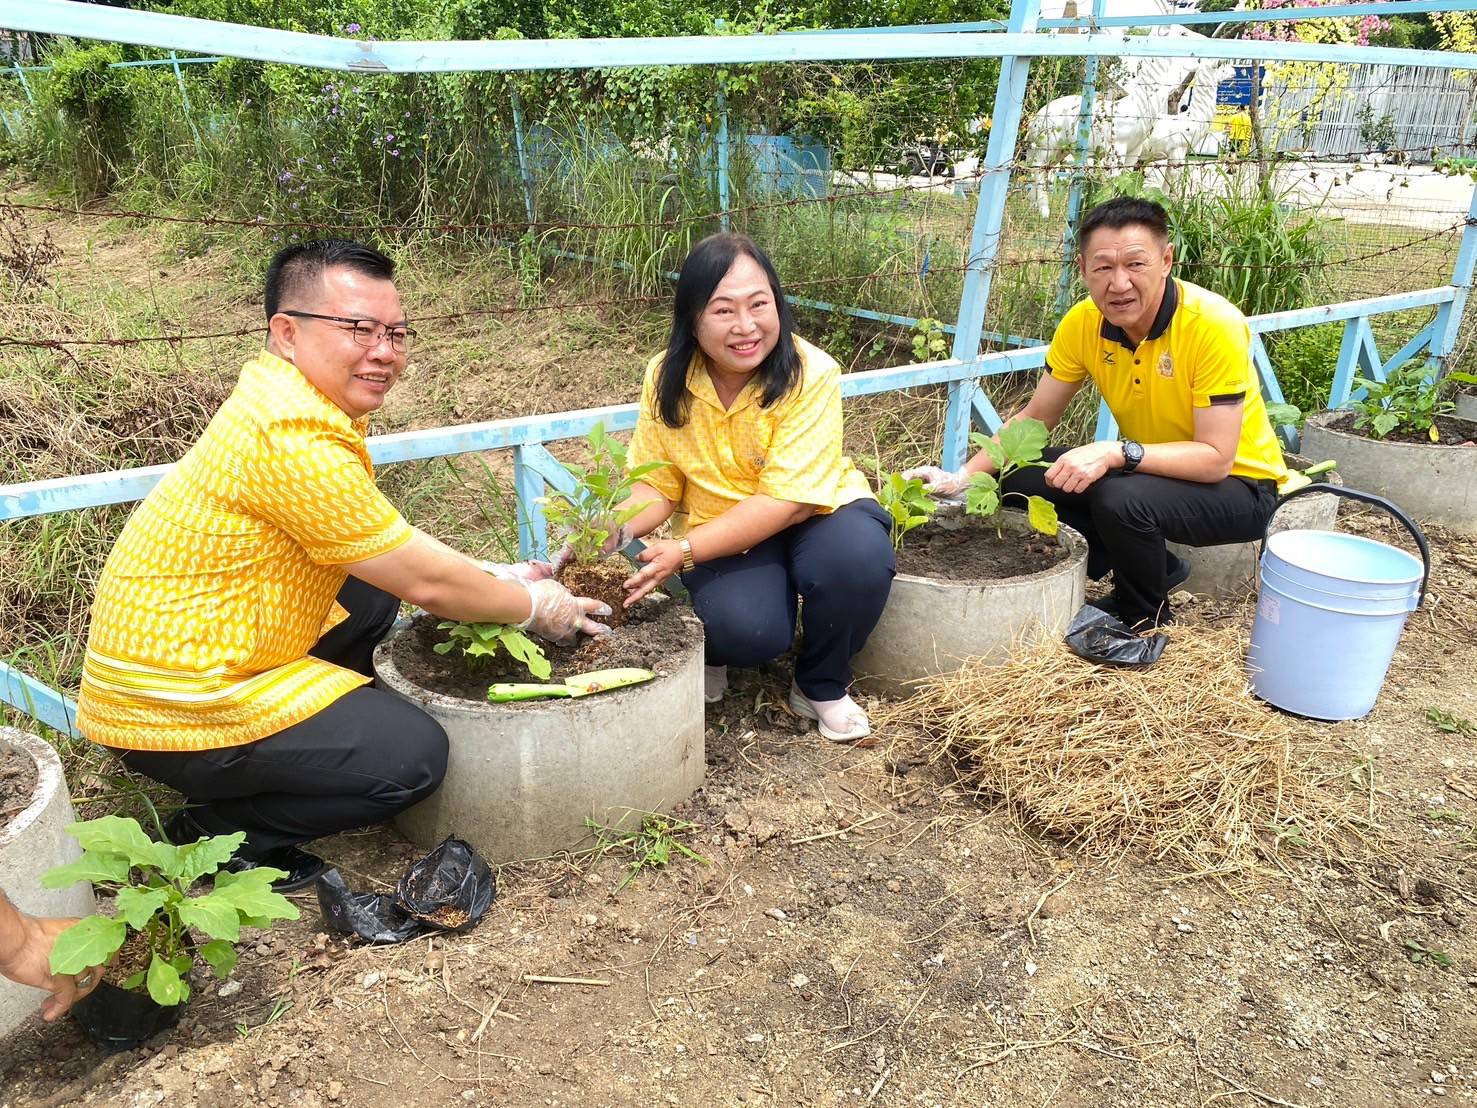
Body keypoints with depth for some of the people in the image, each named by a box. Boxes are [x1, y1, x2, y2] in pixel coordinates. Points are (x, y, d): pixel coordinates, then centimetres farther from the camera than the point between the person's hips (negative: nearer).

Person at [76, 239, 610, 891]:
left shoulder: (281, 399, 5)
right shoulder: (294, 440, -26)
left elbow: (394, 548, 13)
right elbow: (427, 582, -19)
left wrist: (495, 576, 7)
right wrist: (535, 607, -4)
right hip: (169, 709, -10)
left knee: (378, 596, 19)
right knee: (414, 756, -13)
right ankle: (216, 831, 4)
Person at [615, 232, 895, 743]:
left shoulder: (811, 374, -23)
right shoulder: (666, 379, -11)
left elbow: (788, 500, -26)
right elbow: (657, 486, -4)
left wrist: (685, 552, -33)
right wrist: (610, 533, -25)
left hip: (815, 513, 0)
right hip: (724, 533, 1)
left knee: (859, 558, -35)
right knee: (745, 628, -30)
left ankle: (821, 687, -4)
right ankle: (712, 650, 10)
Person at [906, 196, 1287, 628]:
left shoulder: (1214, 324, -27)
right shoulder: (1083, 323, -11)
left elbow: (1215, 459, -27)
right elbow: (1035, 417, 0)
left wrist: (1117, 453, -40)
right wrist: (962, 477, -12)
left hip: (1237, 483, -6)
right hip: (1146, 472, 6)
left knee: (1122, 498, -34)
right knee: (1022, 475, -8)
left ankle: (1146, 618, -2)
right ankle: (1153, 569, 8)